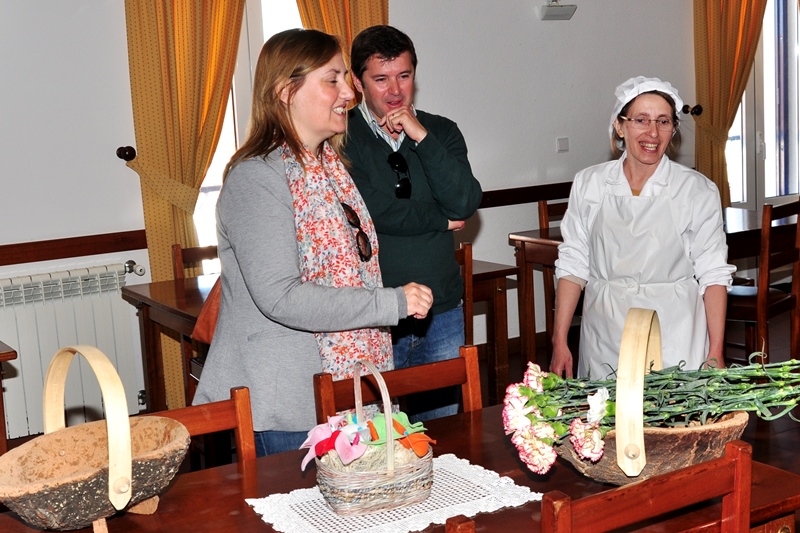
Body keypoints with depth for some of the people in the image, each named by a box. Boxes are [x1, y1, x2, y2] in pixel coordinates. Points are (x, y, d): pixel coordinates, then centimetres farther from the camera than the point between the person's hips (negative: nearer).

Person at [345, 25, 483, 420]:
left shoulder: (441, 132, 8)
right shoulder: (341, 137, -6)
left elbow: (465, 205, -6)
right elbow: (371, 211, -19)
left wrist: (421, 137, -13)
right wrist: (442, 220, -6)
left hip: (442, 315, 4)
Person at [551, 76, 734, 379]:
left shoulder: (698, 191, -3)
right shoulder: (588, 184, 2)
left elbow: (713, 275, -1)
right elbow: (572, 265, 5)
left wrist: (716, 354, -6)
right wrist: (559, 342, 2)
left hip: (675, 339, -1)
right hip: (604, 339, 2)